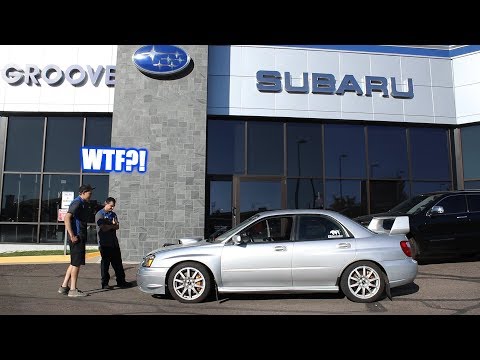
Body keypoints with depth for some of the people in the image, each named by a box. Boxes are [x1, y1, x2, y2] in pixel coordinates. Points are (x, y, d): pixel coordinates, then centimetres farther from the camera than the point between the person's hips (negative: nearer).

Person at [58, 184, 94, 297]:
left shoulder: (83, 204, 17)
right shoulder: (77, 203, -13)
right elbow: (67, 217, -25)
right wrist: (72, 236, -24)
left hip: (81, 237, 10)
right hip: (77, 238, -10)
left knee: (74, 263, 14)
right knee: (76, 263, -3)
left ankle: (64, 287, 20)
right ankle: (73, 290, 4)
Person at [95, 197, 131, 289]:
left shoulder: (113, 214, 16)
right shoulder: (99, 214, -5)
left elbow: (117, 227, 7)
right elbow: (103, 228, -15)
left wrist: (109, 226, -12)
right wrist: (113, 226, -2)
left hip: (114, 243, 6)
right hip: (104, 243, -6)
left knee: (118, 262, 8)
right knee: (105, 263, 0)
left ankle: (121, 281, 14)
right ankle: (104, 283, 8)